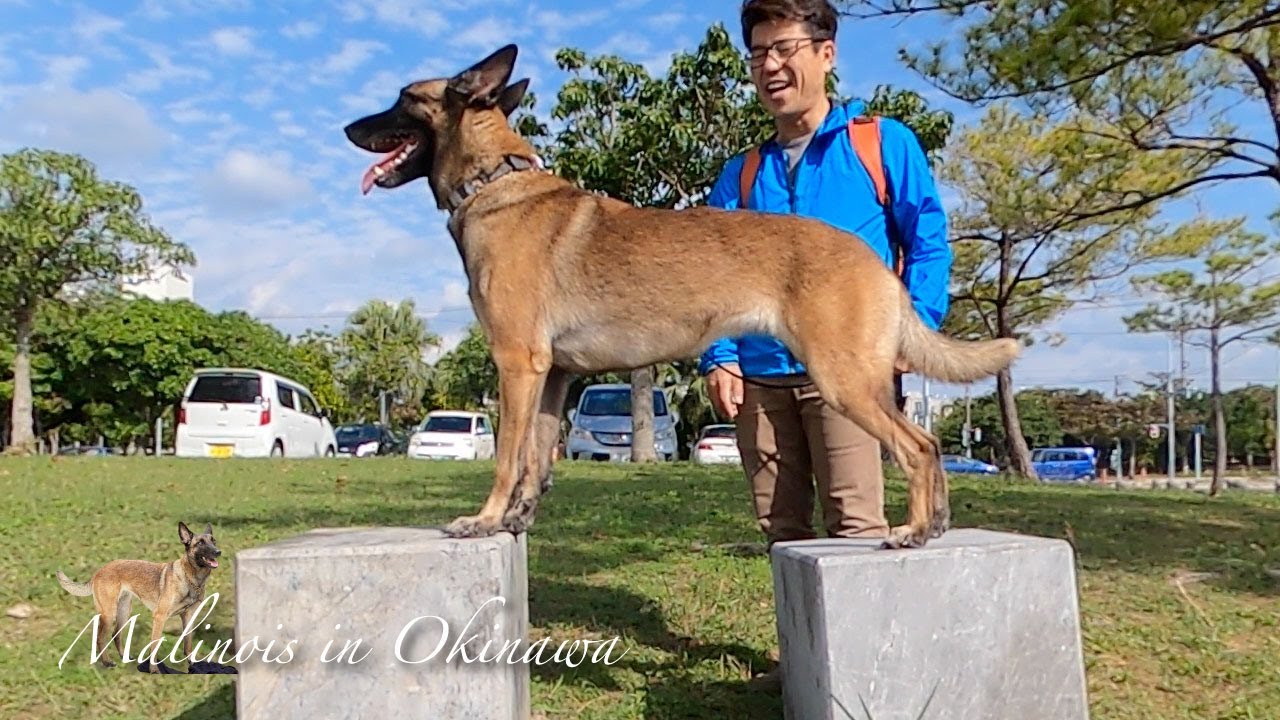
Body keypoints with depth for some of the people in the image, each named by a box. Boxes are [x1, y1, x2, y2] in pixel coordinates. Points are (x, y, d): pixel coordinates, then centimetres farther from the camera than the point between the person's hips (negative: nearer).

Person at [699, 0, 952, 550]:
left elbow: (928, 243, 4)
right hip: (759, 375, 4)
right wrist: (718, 357, -1)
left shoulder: (883, 143, 7)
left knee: (855, 523, -9)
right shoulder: (740, 174, 17)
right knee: (780, 528, 9)